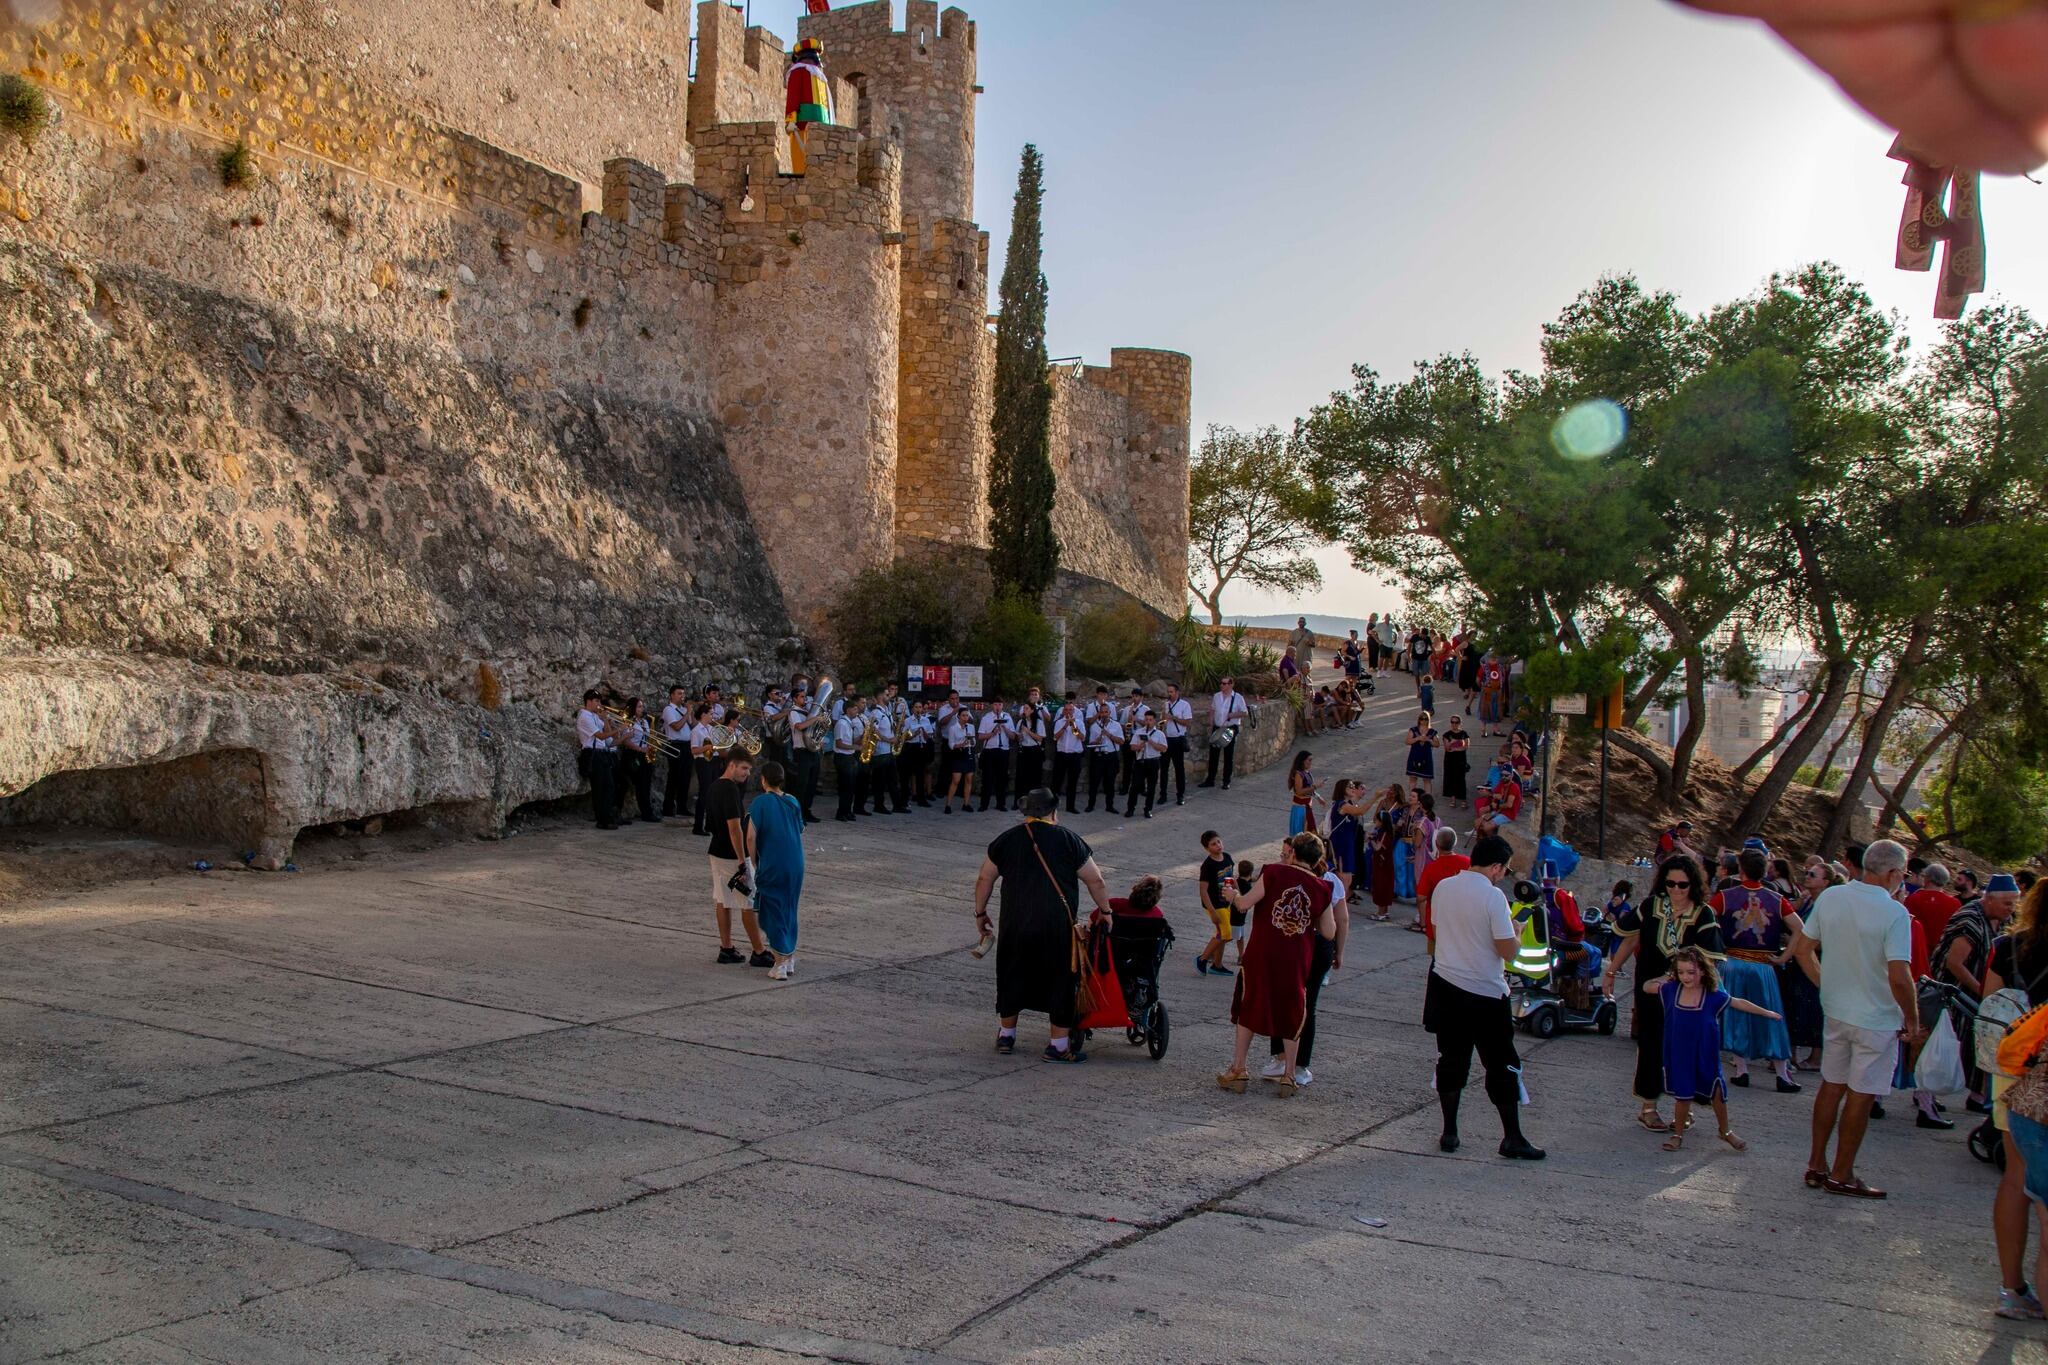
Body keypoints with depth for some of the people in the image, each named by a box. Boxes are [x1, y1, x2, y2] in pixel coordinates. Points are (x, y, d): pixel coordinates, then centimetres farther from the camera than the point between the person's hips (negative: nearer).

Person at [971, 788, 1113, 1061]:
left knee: (1012, 976, 17)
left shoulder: (1006, 839, 8)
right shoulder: (1069, 840, 1)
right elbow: (1095, 881, 4)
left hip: (1015, 923, 3)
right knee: (1061, 979, 8)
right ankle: (1059, 1044, 12)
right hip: (1058, 925, -2)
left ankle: (1006, 1034, 29)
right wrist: (1105, 911, 17)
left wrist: (980, 913, 24)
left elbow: (985, 879, 13)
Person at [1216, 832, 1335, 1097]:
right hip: (1297, 960, 2)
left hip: (1261, 954, -2)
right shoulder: (1322, 888, 2)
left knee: (1248, 1009, 13)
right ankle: (1288, 1075, 15)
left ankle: (1238, 1070, 16)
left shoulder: (1274, 872, -6)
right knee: (1292, 1015, 15)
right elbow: (1329, 933, 3)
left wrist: (1234, 896, 12)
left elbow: (1245, 904, -9)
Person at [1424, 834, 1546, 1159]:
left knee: (1451, 1059, 13)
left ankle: (1449, 1133, 17)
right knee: (1502, 1065, 6)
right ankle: (1512, 1138, 12)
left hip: (1446, 985, 6)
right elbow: (1508, 951, -17)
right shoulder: (1493, 897, -17)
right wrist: (1516, 932, 4)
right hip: (1485, 992, -5)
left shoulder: (1443, 887, 1)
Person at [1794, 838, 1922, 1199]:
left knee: (1831, 1086, 16)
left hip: (1836, 1011, 6)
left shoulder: (1829, 897, -2)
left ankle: (1816, 1165, 23)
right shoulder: (1894, 913, -20)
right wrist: (1913, 1020, -10)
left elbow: (1803, 949, 5)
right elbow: (1899, 978, -24)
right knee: (1860, 1096, 5)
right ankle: (1841, 1175, 14)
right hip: (1877, 1019, -6)